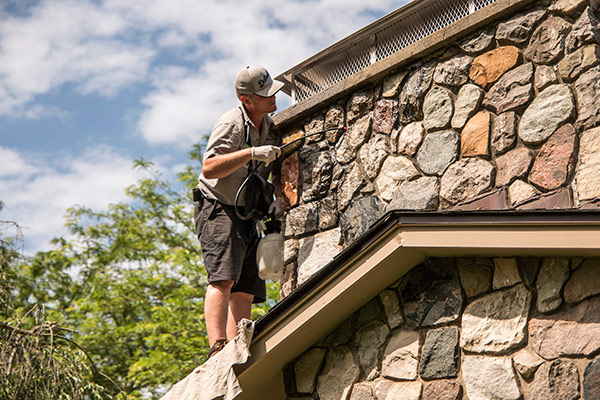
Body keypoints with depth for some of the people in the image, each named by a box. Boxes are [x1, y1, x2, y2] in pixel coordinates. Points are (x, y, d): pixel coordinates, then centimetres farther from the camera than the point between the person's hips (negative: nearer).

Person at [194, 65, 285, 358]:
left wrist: (280, 199, -3)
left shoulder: (271, 128, 11)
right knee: (223, 279, -24)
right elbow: (209, 168, -25)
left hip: (248, 217, 8)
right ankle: (217, 346, -32)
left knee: (246, 291, -1)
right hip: (218, 210, -8)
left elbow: (279, 171, 17)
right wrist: (251, 153, -32)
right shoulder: (232, 124, -13)